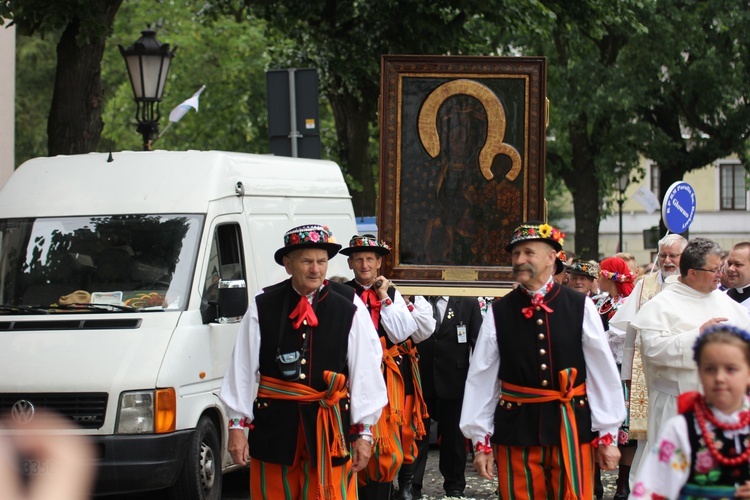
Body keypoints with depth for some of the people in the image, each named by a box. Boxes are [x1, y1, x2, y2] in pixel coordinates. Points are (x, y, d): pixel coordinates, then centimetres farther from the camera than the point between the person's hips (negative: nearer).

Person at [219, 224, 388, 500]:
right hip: (274, 425, 1)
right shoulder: (262, 308, 0)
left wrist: (364, 432, -1)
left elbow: (365, 374, 0)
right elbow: (243, 369, 2)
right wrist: (237, 425, 2)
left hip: (330, 429, -1)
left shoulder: (350, 311, -1)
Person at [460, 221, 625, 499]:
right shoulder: (499, 313, 2)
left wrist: (607, 435, -1)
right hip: (516, 431, 1)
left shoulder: (581, 308, -1)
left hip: (572, 428, -1)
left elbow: (604, 374, 0)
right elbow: (481, 379, 4)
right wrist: (480, 440, 3)